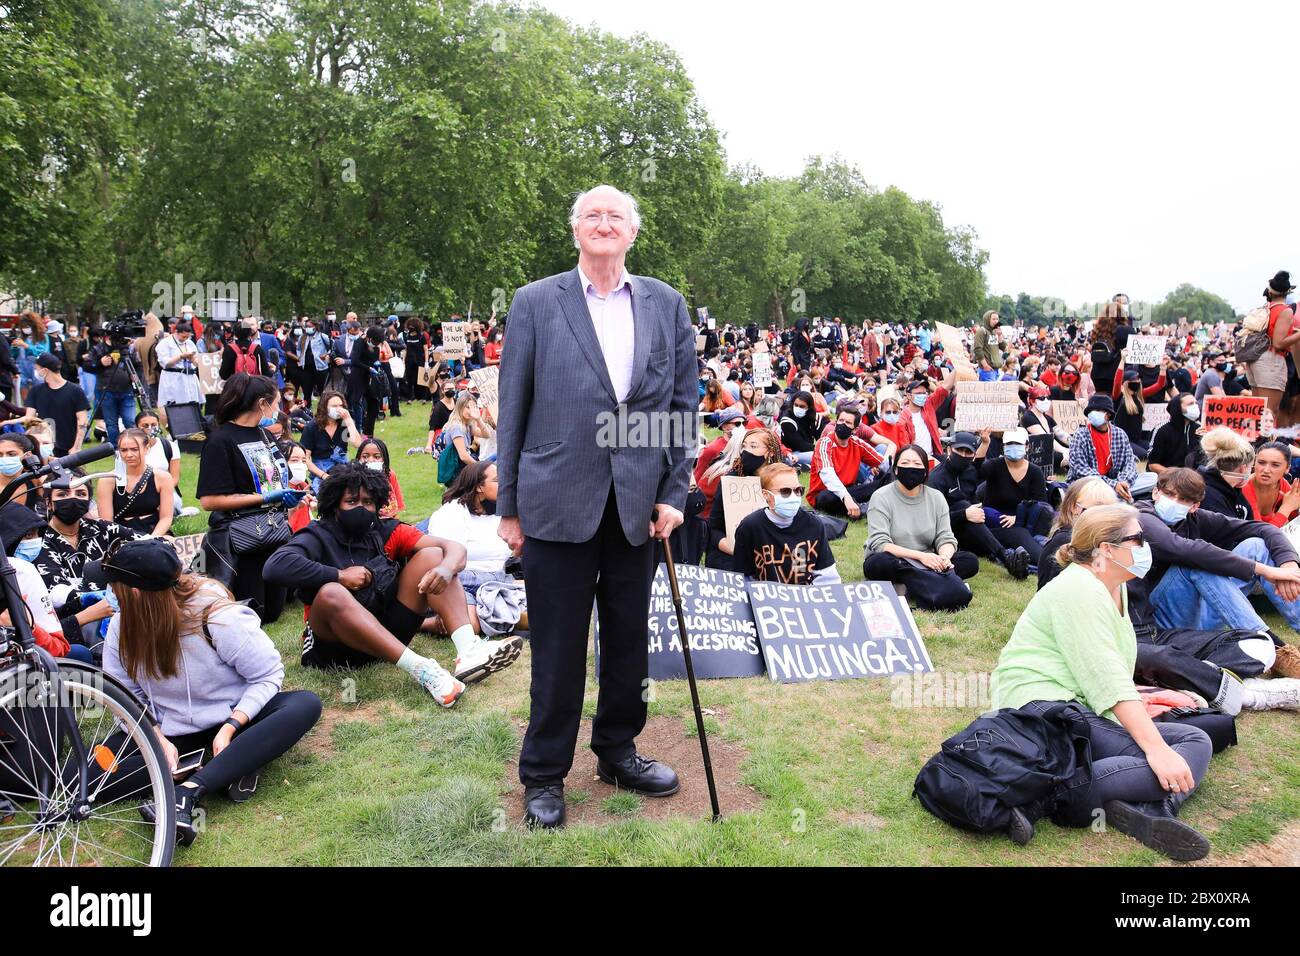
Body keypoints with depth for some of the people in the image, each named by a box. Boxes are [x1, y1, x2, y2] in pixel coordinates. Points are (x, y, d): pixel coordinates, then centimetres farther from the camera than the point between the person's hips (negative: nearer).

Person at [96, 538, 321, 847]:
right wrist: (157, 739, -23)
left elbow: (269, 675, -16)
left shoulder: (219, 619, -22)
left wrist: (230, 727, -28)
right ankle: (235, 766, -24)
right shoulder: (121, 627, -8)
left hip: (234, 718, -3)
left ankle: (185, 793, -42)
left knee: (306, 705, -32)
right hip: (172, 732, 3)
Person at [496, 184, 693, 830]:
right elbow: (513, 408, 2)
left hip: (639, 503, 3)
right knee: (557, 646, 6)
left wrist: (674, 493, 1)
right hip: (559, 501, -2)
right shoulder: (536, 303, 2)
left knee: (629, 638, 13)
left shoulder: (667, 305, 8)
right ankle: (544, 774, 24)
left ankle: (617, 752, 34)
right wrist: (508, 506, 0)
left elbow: (683, 404, 8)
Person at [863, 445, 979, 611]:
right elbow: (880, 543, -19)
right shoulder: (881, 497, -8)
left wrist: (944, 557, -24)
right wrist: (920, 556, -29)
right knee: (879, 563, -38)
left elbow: (946, 538, 1)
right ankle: (949, 583, -30)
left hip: (927, 563, 4)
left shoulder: (936, 497, 6)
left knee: (970, 561, -16)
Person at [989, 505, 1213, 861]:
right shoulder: (1079, 589, -12)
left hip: (1088, 713, 10)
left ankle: (1143, 812, -32)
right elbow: (1107, 681, -21)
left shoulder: (1113, 587, 20)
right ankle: (1065, 790, -35)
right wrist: (1157, 749, -26)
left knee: (1195, 742, -7)